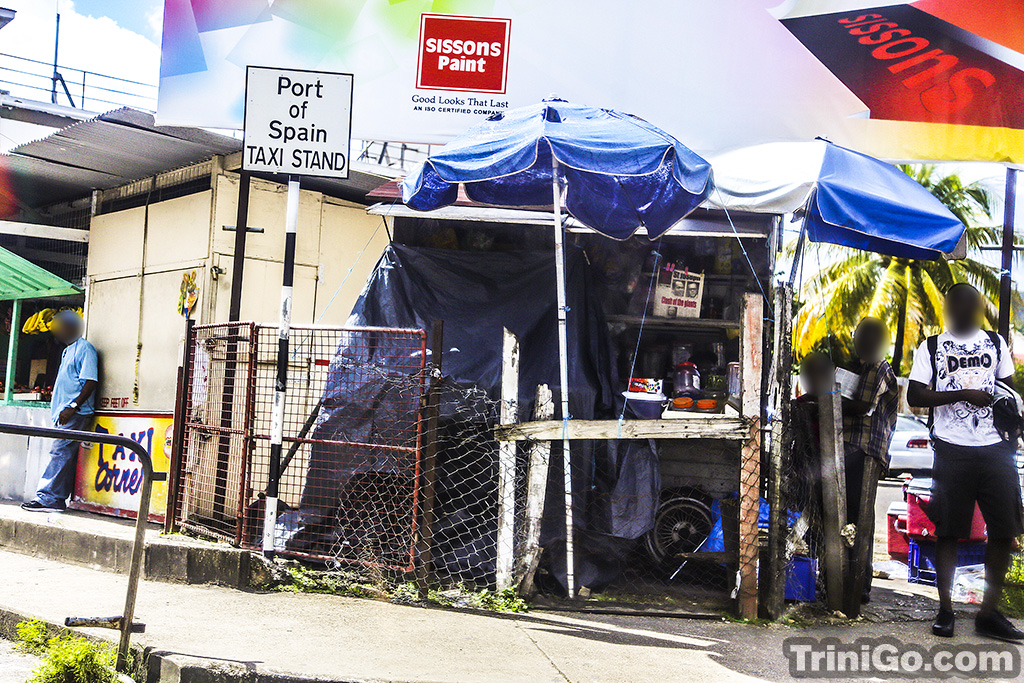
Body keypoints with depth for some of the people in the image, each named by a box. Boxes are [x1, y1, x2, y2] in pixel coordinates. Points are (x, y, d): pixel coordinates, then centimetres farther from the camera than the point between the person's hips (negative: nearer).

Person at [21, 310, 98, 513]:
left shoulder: (85, 349, -8)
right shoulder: (67, 350, 23)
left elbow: (90, 382, -16)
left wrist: (73, 407, -22)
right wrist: (60, 409, 20)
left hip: (76, 413, -10)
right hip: (63, 412, 10)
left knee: (60, 452, -13)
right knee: (65, 456, 7)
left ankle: (47, 498, -15)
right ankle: (58, 500, 8)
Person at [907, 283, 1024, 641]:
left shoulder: (995, 343, 15)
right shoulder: (931, 347, 6)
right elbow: (915, 396, -1)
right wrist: (963, 394, -12)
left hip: (995, 447, 3)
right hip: (952, 448, -3)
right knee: (947, 530, 0)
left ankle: (989, 612, 9)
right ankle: (945, 609, 9)